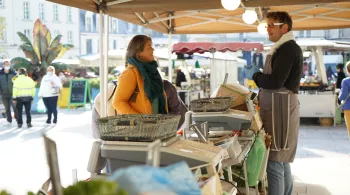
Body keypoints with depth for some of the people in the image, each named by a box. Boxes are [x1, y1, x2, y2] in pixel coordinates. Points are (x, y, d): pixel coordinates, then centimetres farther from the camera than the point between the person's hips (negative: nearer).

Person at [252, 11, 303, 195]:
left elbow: (275, 81, -20)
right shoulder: (284, 48, 18)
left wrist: (256, 76, -3)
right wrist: (261, 78, 4)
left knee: (274, 161, -10)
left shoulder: (288, 48, -13)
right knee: (281, 160, 16)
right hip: (277, 108, 10)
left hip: (280, 108, -10)